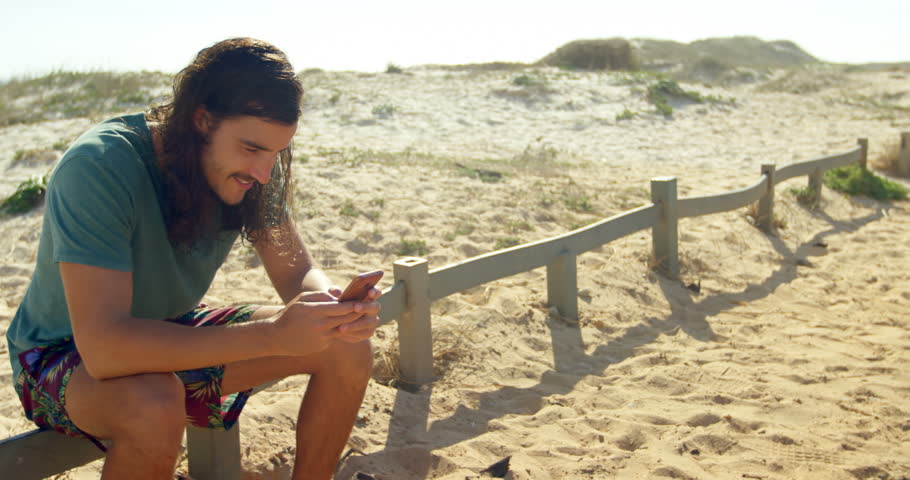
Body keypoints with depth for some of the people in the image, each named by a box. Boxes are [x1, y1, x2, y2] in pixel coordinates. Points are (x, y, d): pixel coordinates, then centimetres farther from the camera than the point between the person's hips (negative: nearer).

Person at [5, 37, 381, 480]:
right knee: (155, 402, -40)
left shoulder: (246, 166, -13)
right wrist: (272, 335, -45)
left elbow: (298, 272, -6)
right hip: (64, 356, -5)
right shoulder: (99, 167, -32)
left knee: (346, 347, -12)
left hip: (172, 334, 6)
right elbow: (103, 347, -40)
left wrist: (336, 306, -31)